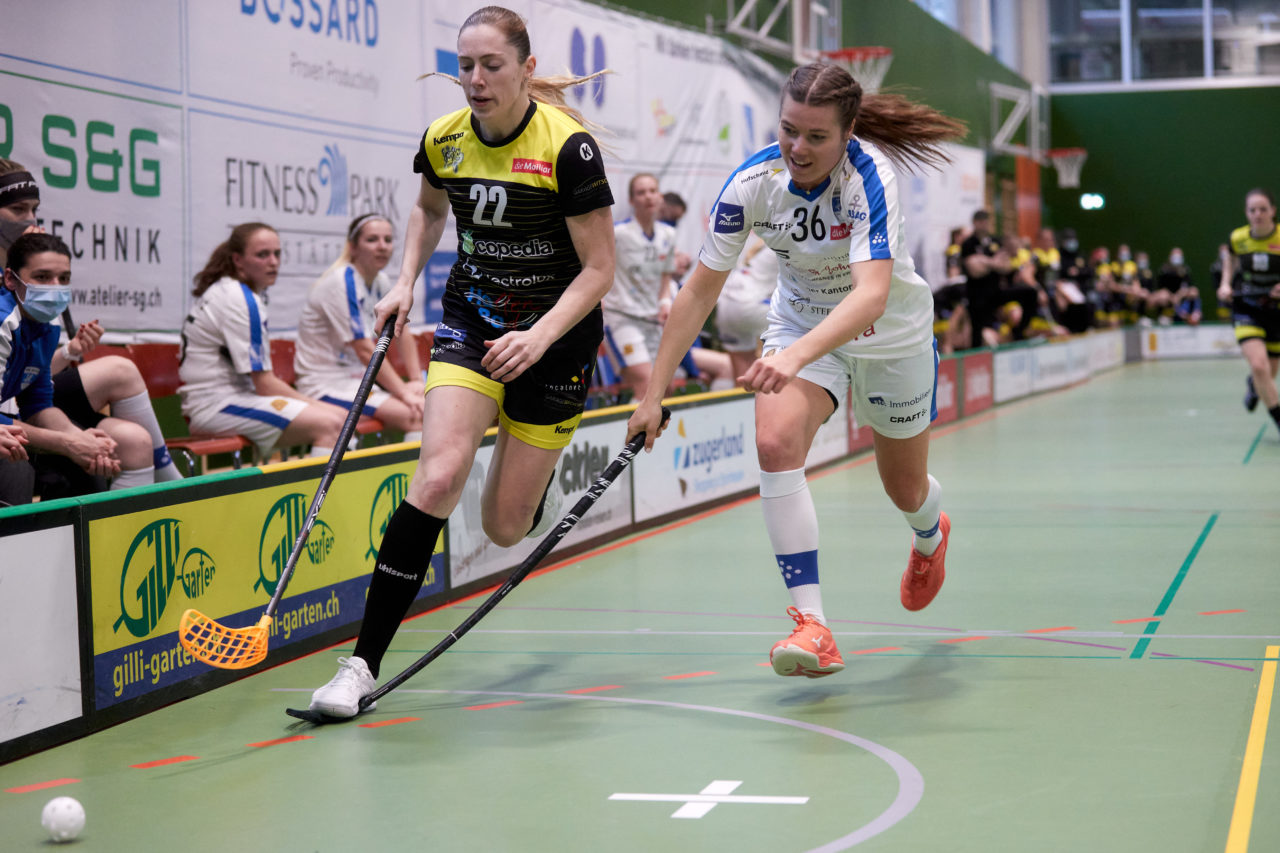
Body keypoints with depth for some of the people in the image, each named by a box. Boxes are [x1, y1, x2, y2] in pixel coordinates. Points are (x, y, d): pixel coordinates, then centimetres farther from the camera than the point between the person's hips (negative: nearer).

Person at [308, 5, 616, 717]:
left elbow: (599, 269, -14)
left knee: (505, 528, 0)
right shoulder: (443, 140, -3)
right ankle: (364, 664, -18)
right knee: (439, 476, -21)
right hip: (471, 318, 3)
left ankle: (540, 485, 42)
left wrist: (541, 336, -27)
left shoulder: (568, 145, -18)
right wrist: (406, 281, 6)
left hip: (558, 332, -3)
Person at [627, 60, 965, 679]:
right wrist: (653, 394, -14)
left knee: (906, 491, 16)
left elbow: (872, 296, -46)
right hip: (799, 323, 2)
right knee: (776, 442, -27)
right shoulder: (752, 182, -21)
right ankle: (811, 626, -26)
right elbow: (699, 290, -12)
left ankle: (931, 537, 57)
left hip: (889, 336, -2)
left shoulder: (870, 175, -33)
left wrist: (796, 357, -62)